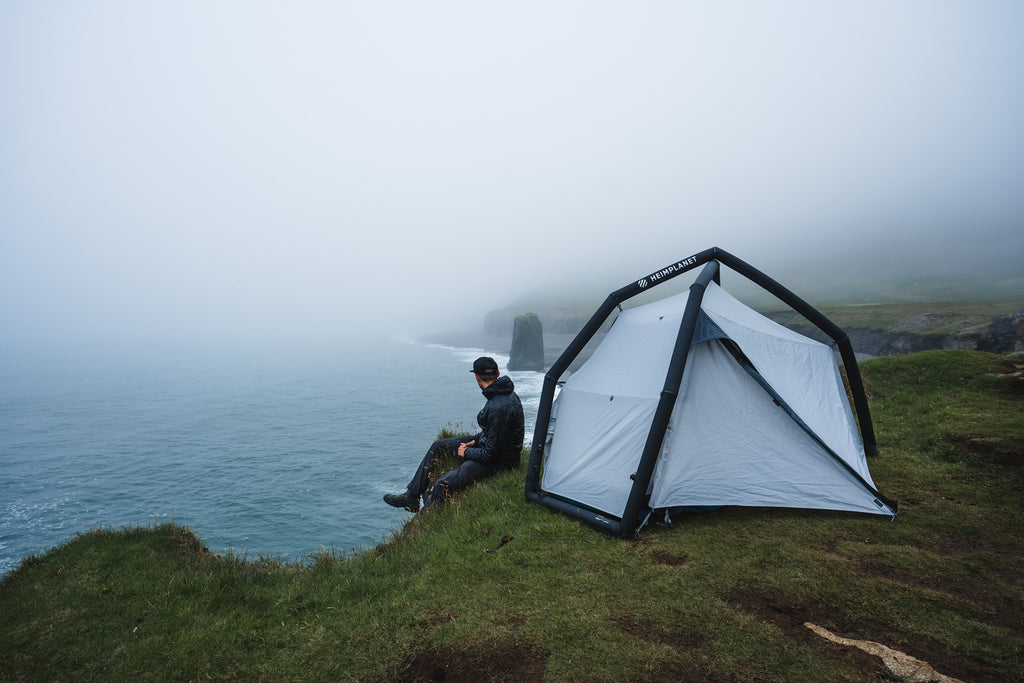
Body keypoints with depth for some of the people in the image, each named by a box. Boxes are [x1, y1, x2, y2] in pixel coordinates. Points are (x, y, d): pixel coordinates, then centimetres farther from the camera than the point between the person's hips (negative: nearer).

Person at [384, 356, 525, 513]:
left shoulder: (500, 408, -30)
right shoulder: (502, 393, 1)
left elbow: (492, 453, -24)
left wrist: (467, 452, -8)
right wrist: (476, 439, 6)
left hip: (499, 461, -10)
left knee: (443, 485, -25)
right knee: (437, 446, 12)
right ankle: (411, 496, 17)